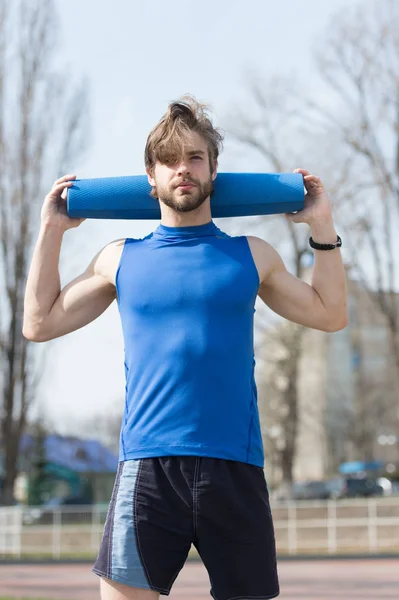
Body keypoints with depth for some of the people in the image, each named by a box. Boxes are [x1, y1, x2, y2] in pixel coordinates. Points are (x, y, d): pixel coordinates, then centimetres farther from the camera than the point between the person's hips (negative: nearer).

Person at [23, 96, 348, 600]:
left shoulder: (250, 256, 13)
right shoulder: (122, 259, 13)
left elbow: (330, 314, 19)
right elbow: (40, 324, 16)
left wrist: (321, 226, 15)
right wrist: (51, 231, 15)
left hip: (235, 466, 1)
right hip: (147, 465, 0)